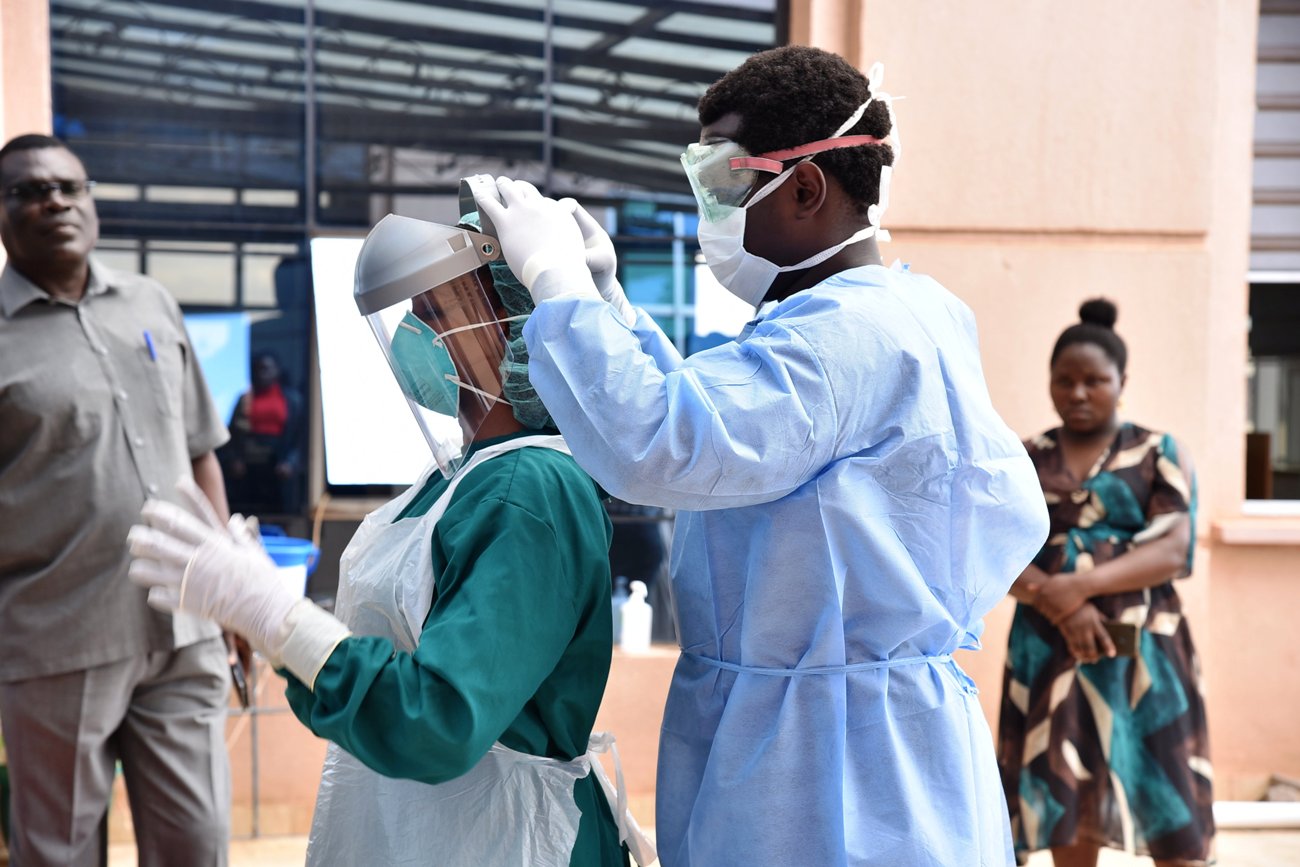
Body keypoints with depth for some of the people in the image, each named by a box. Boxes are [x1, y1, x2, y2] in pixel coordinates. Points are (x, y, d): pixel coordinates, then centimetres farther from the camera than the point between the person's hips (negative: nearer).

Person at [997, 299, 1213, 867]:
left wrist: (1078, 585, -19)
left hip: (1142, 653, -2)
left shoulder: (1160, 453, 4)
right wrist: (1058, 604, -17)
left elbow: (1172, 551, -8)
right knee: (1065, 808, 4)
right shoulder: (1025, 460, 10)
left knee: (1170, 820, -2)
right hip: (1048, 651, 2)